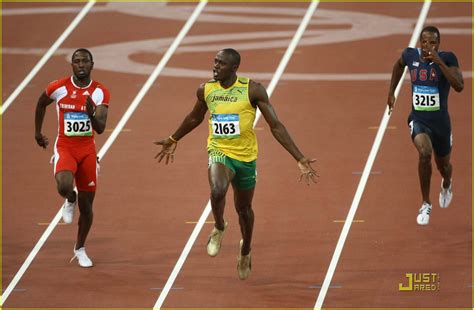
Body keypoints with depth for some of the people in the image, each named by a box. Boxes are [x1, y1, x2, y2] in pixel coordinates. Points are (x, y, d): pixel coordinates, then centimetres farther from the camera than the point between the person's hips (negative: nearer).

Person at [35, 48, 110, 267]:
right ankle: (70, 200, 7)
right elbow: (41, 104, 14)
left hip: (87, 151, 2)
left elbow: (101, 128, -15)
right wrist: (37, 132, 19)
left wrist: (91, 114, -36)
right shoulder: (58, 87, -8)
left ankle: (80, 249, 31)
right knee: (64, 186, -32)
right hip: (65, 148, -2)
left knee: (86, 206, 8)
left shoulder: (100, 92, -7)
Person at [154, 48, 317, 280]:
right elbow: (194, 118, 19)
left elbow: (276, 126, -10)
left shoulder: (252, 90, -13)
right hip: (219, 151, 0)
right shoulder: (206, 90, -3)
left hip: (245, 156, 0)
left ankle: (245, 250, 45)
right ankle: (219, 228, 2)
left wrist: (300, 160, -15)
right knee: (217, 191, -31)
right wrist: (173, 140, 31)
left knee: (244, 208, 15)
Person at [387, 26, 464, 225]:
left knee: (443, 164, 19)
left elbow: (459, 86, -30)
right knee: (424, 153, -29)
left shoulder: (447, 59, -16)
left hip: (440, 121, 0)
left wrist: (439, 63, -35)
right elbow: (399, 65, 18)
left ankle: (446, 185, 60)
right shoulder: (410, 55, -7)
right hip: (418, 119, 0)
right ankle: (426, 205, -13)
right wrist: (391, 92, 16)